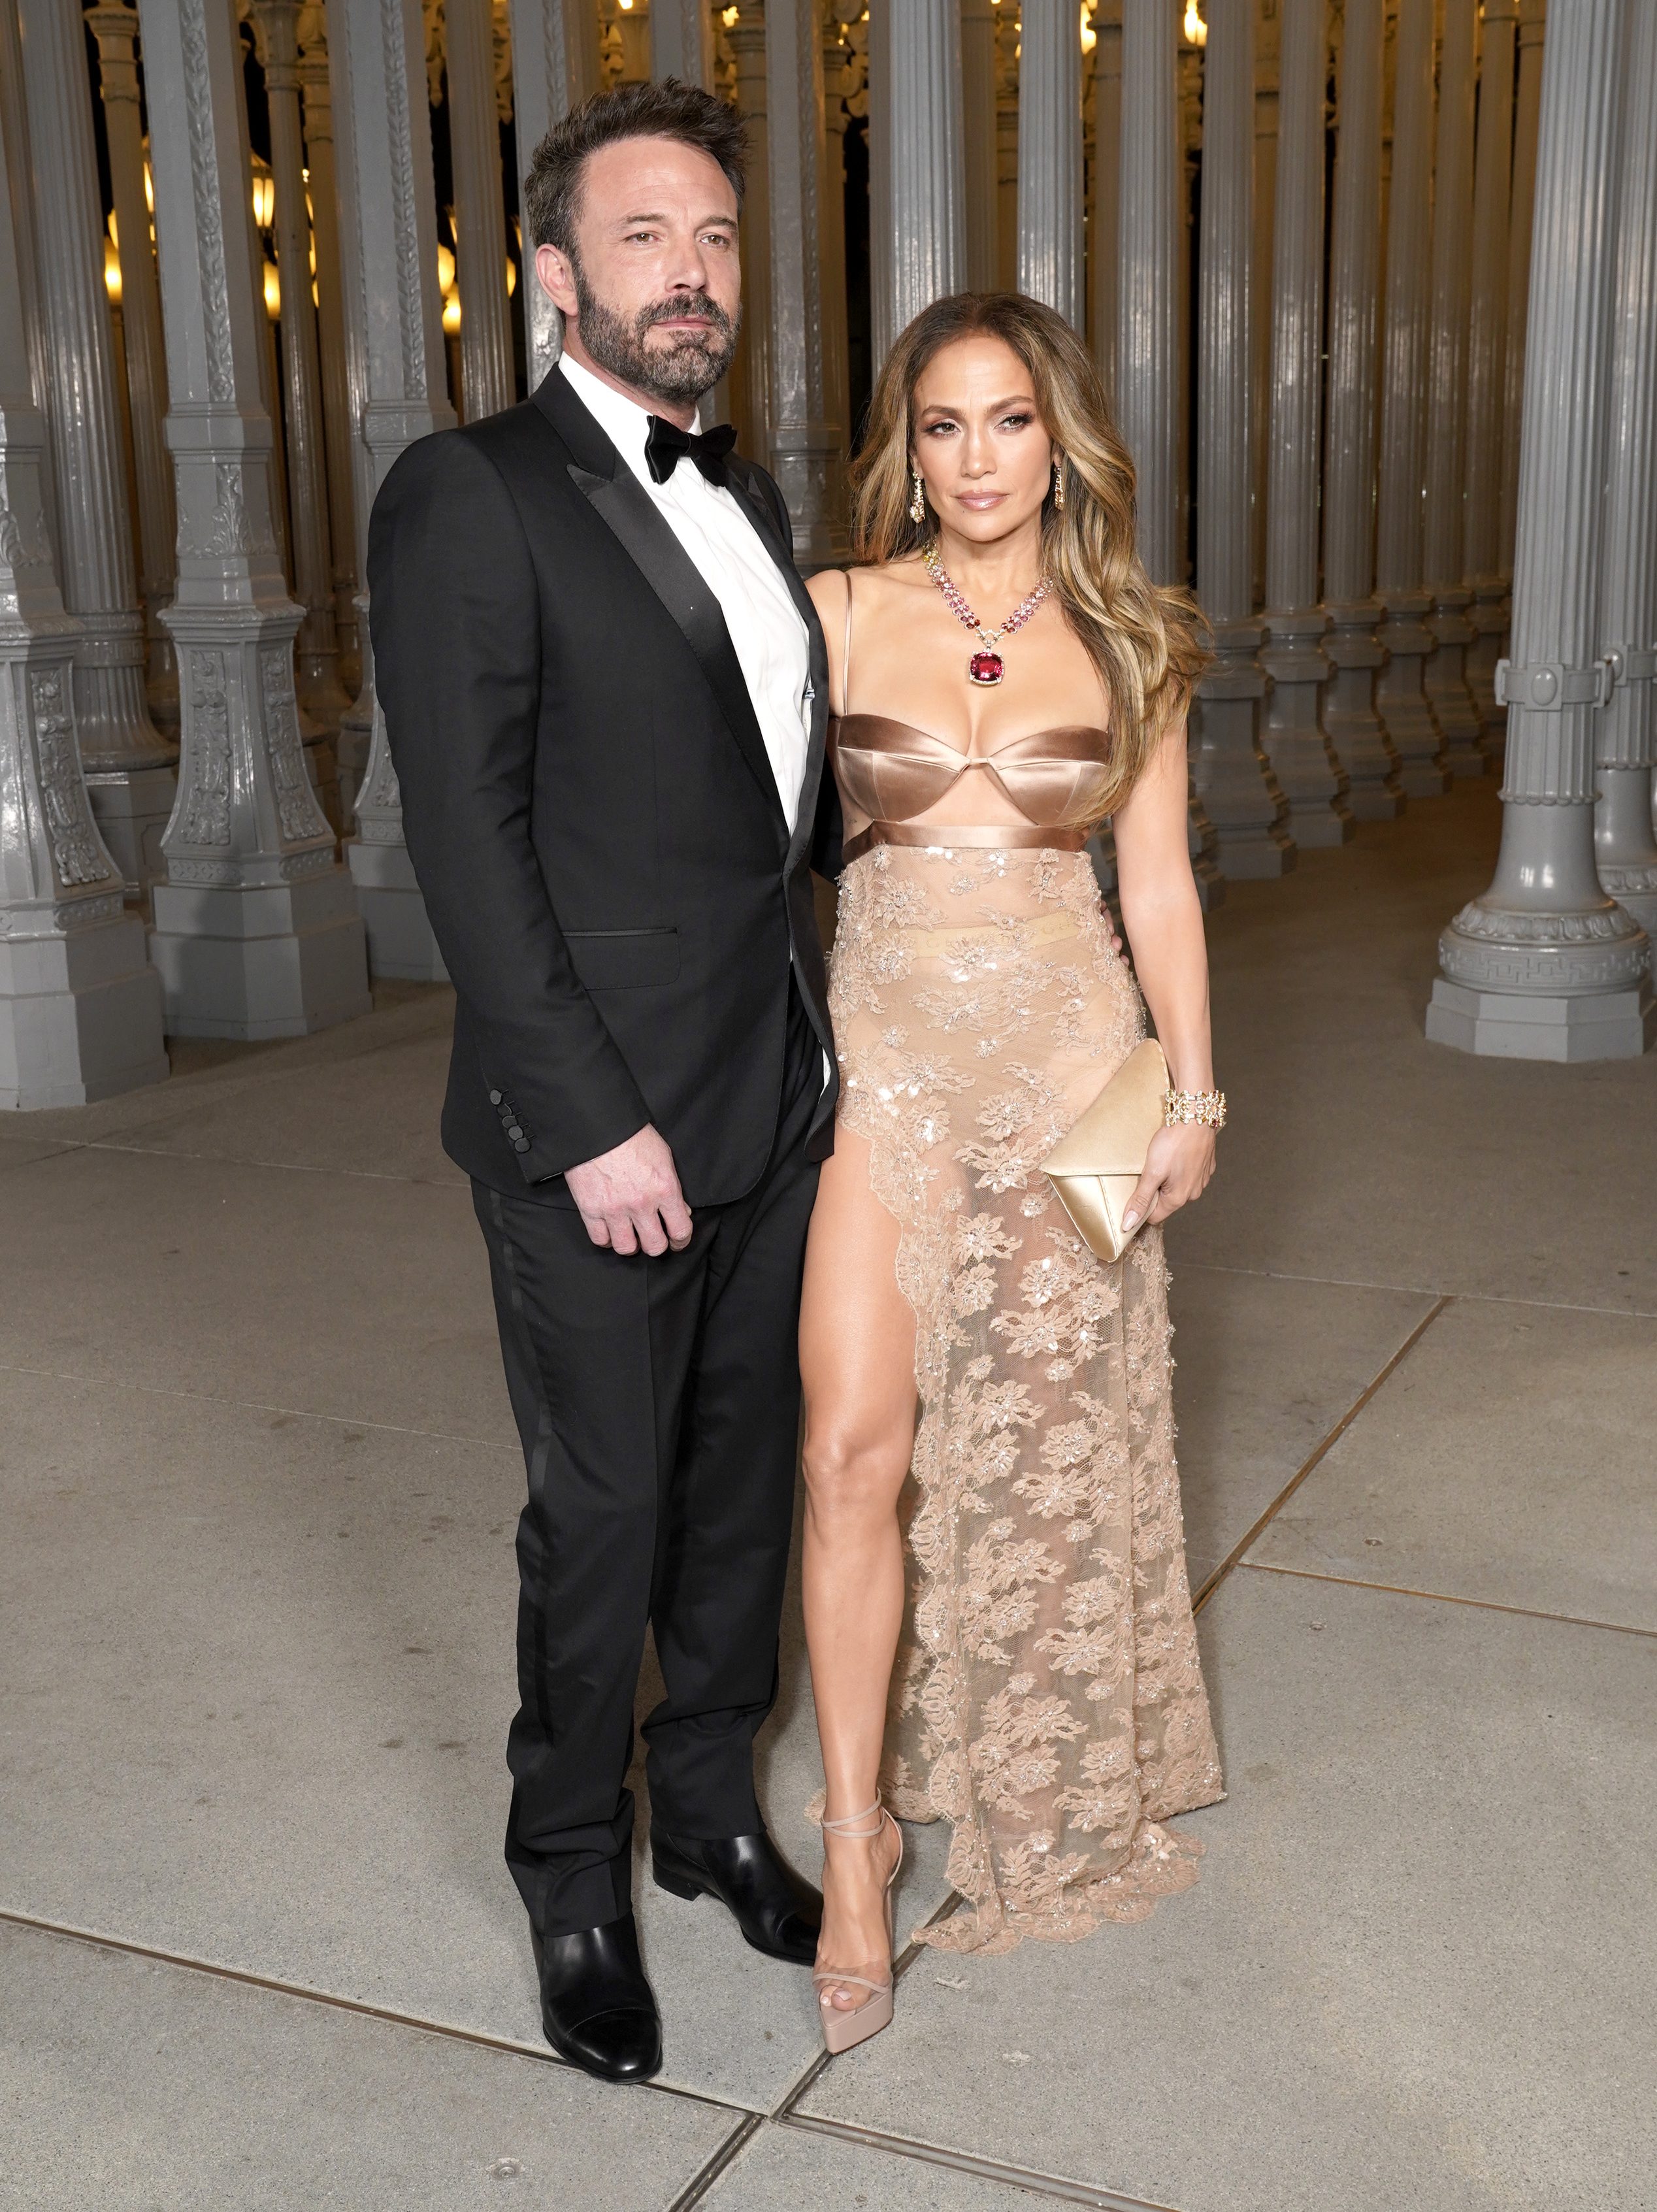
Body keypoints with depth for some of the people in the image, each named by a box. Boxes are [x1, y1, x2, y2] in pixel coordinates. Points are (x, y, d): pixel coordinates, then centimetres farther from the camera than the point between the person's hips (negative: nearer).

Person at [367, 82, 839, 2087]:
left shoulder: (744, 500, 14)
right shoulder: (468, 498, -10)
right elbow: (467, 842, -15)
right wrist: (592, 1121, -18)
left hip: (777, 1100, 7)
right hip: (599, 1122, -7)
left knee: (745, 1478, 17)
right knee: (604, 1512, 6)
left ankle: (711, 1805, 37)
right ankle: (575, 1878, 27)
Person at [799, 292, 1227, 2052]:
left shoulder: (1129, 645, 4)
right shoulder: (839, 615, 0)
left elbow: (1157, 884, 8)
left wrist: (1193, 1091, 4)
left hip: (1068, 1056, 1)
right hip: (883, 1049, -1)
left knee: (1042, 1441, 10)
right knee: (858, 1452, -7)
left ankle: (1037, 1789, 33)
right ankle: (857, 1838, 9)